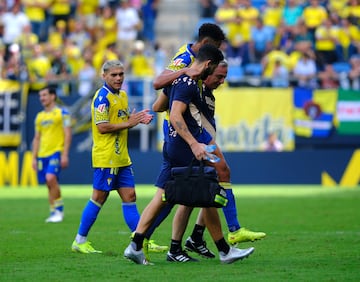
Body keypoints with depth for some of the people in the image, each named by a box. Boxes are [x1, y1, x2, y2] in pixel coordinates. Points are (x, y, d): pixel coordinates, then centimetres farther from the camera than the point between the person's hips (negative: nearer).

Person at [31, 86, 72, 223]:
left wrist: (65, 155, -12)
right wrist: (34, 158, 14)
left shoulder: (62, 113, -1)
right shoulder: (39, 116, 16)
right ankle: (55, 212, 13)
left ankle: (58, 210, -12)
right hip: (42, 154, 6)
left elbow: (68, 134, -5)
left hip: (56, 152, -6)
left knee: (51, 178, -22)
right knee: (49, 184, 6)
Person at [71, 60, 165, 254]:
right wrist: (128, 123, -16)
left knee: (129, 197, 7)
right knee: (99, 198, -3)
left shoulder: (122, 95, 16)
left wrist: (137, 118, 7)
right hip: (106, 157, -9)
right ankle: (80, 241, 5)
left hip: (121, 157, 9)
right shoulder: (102, 97, -13)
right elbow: (102, 127, -20)